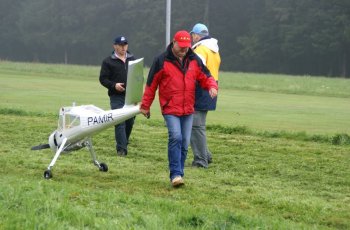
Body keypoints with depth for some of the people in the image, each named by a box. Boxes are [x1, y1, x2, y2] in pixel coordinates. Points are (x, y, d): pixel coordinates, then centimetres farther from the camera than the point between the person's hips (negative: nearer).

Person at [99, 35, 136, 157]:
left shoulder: (132, 60, 15)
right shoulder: (108, 61, 2)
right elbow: (103, 79, 0)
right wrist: (114, 85, -17)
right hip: (117, 97, -4)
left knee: (130, 121, 9)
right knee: (120, 123, -9)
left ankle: (124, 143, 29)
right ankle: (121, 149, -9)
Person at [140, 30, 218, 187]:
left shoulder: (194, 61, 8)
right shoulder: (162, 61, -4)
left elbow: (205, 77, 14)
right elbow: (151, 84, 2)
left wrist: (212, 86, -10)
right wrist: (145, 106, 6)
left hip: (188, 110, 5)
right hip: (170, 109, -5)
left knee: (185, 143, 7)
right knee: (175, 137, -21)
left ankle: (178, 174, 18)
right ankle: (176, 174, -22)